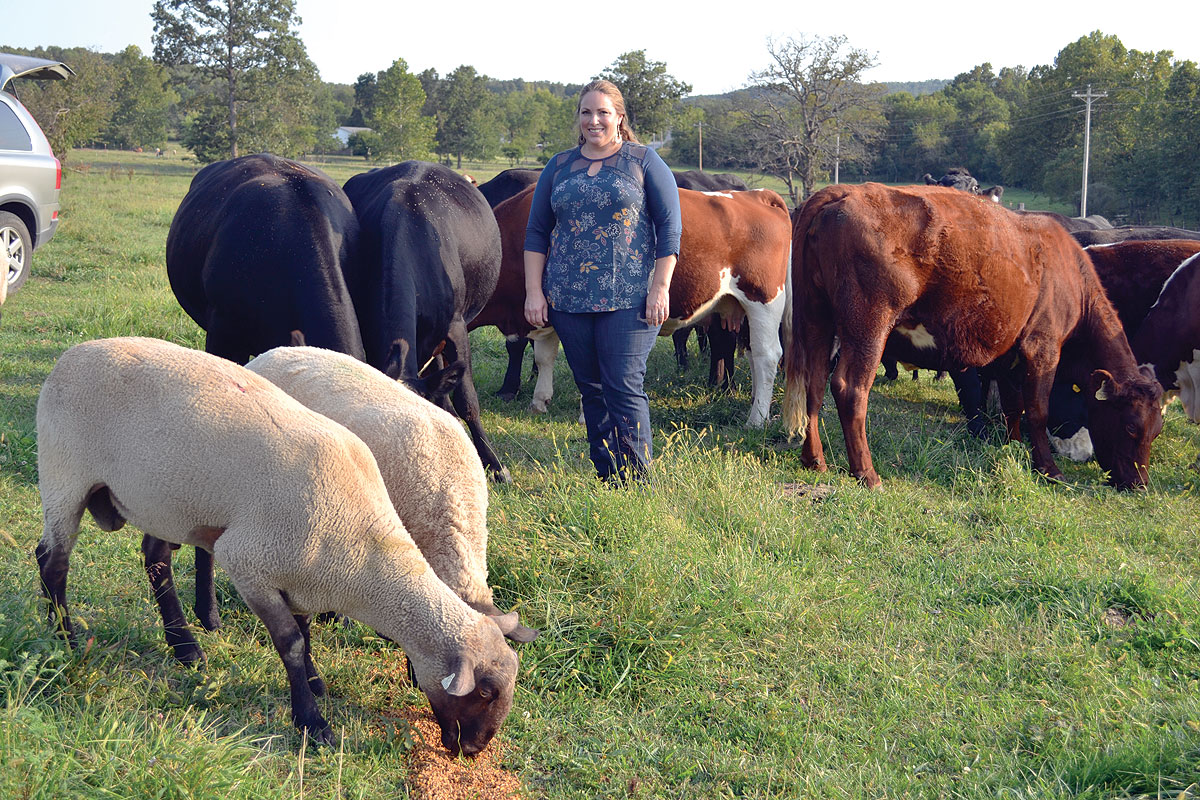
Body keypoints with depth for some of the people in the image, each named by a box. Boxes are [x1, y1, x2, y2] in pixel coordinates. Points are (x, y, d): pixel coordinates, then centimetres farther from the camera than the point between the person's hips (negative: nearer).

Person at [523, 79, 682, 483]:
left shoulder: (644, 162, 4)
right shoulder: (559, 167, 13)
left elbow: (669, 226, 0)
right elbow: (536, 232, 14)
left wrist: (660, 288, -8)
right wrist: (533, 291, 5)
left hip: (629, 298, -4)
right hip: (568, 298, 4)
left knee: (624, 389, -9)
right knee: (592, 390, 8)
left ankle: (635, 484, -3)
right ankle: (606, 479, 17)